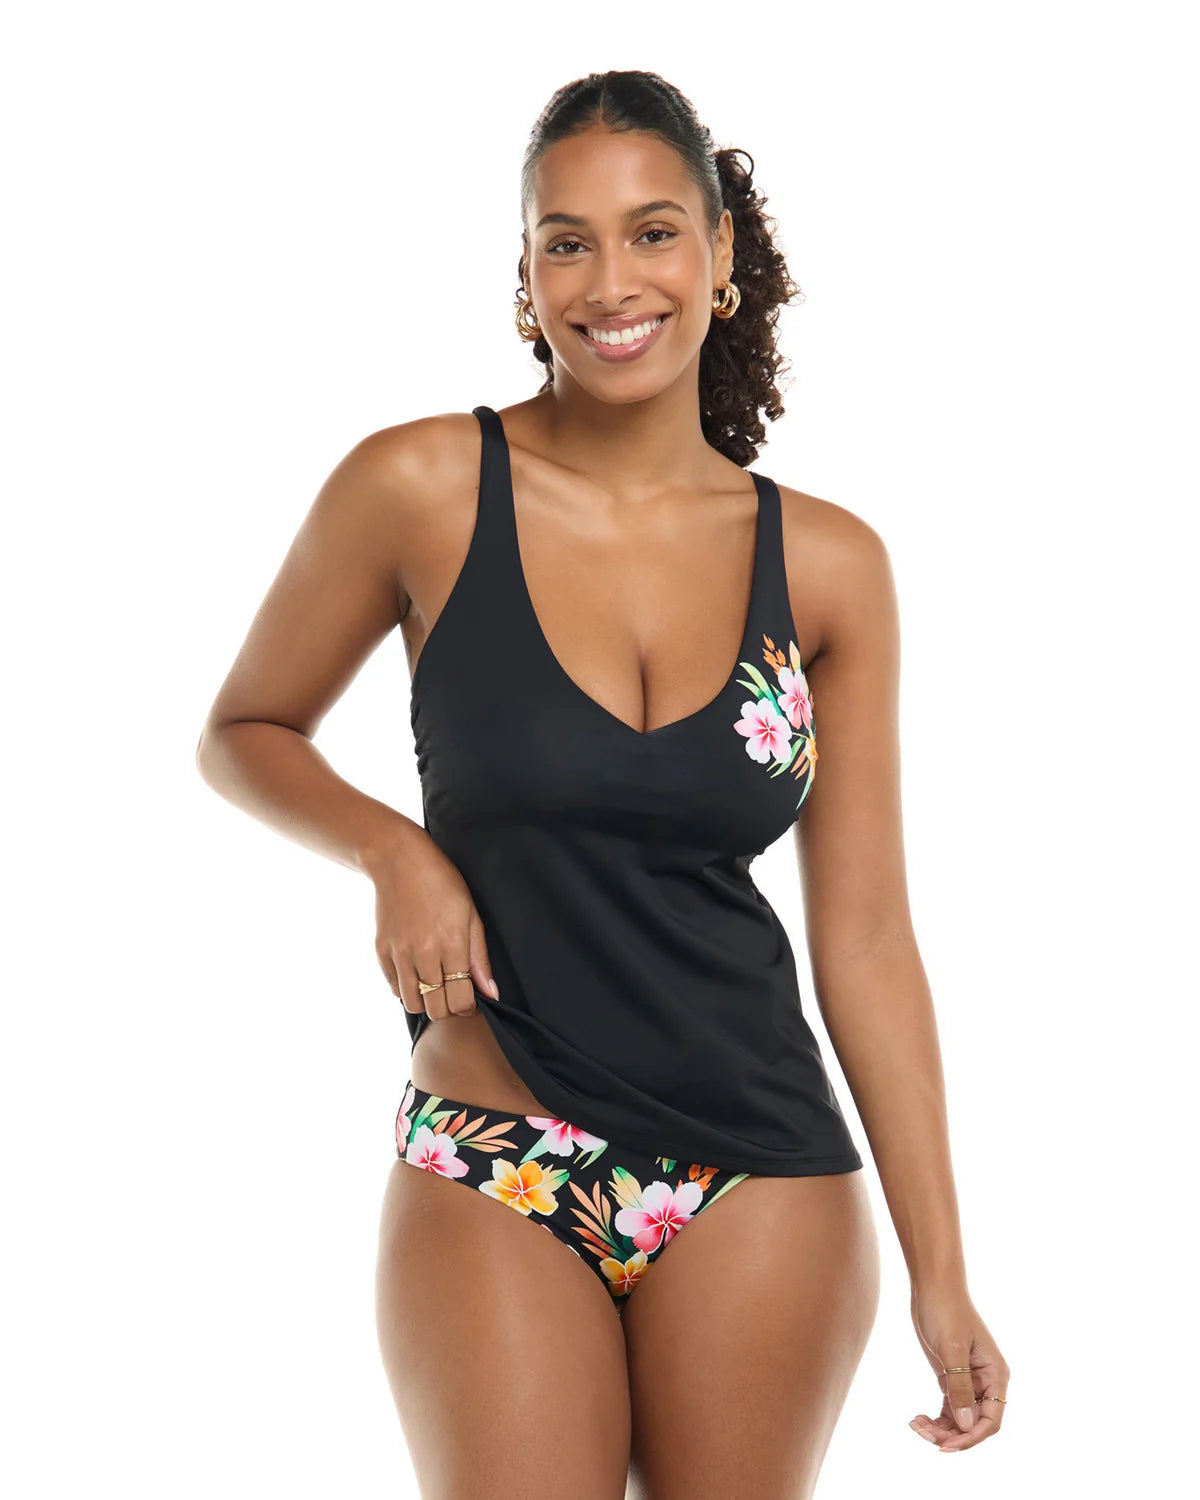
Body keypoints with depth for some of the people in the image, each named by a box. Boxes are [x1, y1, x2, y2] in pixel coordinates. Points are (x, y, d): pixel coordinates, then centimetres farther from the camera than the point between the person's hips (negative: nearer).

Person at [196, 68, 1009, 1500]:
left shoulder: (826, 563, 1)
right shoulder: (423, 489, -5)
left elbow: (865, 936, 4)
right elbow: (242, 734, 10)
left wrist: (940, 1275, 3)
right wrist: (393, 849, -11)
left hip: (761, 1174, 2)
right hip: (493, 1180, -2)